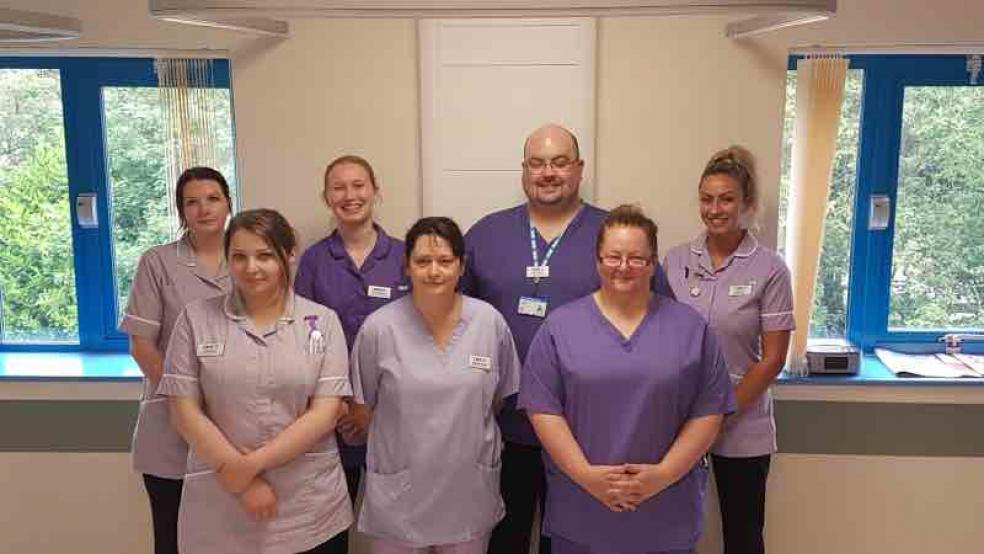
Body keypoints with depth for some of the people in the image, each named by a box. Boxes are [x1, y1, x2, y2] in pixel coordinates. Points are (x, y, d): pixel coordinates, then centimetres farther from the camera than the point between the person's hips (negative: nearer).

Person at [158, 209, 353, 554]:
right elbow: (185, 412, -3)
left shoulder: (322, 321, -1)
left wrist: (250, 465, -13)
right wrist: (243, 482, -9)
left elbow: (325, 414, -7)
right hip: (220, 506, 0)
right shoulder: (196, 319, 0)